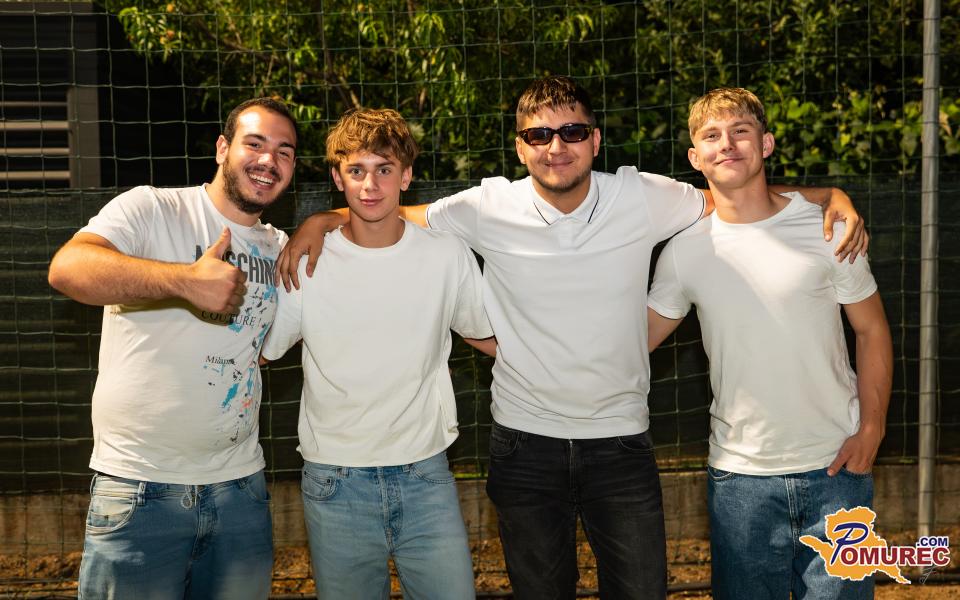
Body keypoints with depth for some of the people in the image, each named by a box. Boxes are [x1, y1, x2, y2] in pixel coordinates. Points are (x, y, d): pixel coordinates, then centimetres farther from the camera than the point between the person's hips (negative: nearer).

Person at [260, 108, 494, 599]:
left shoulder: (447, 255, -2)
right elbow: (255, 351, 4)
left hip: (425, 474, 1)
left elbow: (489, 336, 12)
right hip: (336, 482, 0)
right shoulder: (305, 264, -5)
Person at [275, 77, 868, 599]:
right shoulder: (489, 208, -8)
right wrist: (323, 218, -10)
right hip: (526, 442, 0)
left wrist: (835, 198, -7)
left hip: (620, 438, 0)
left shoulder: (642, 199, -8)